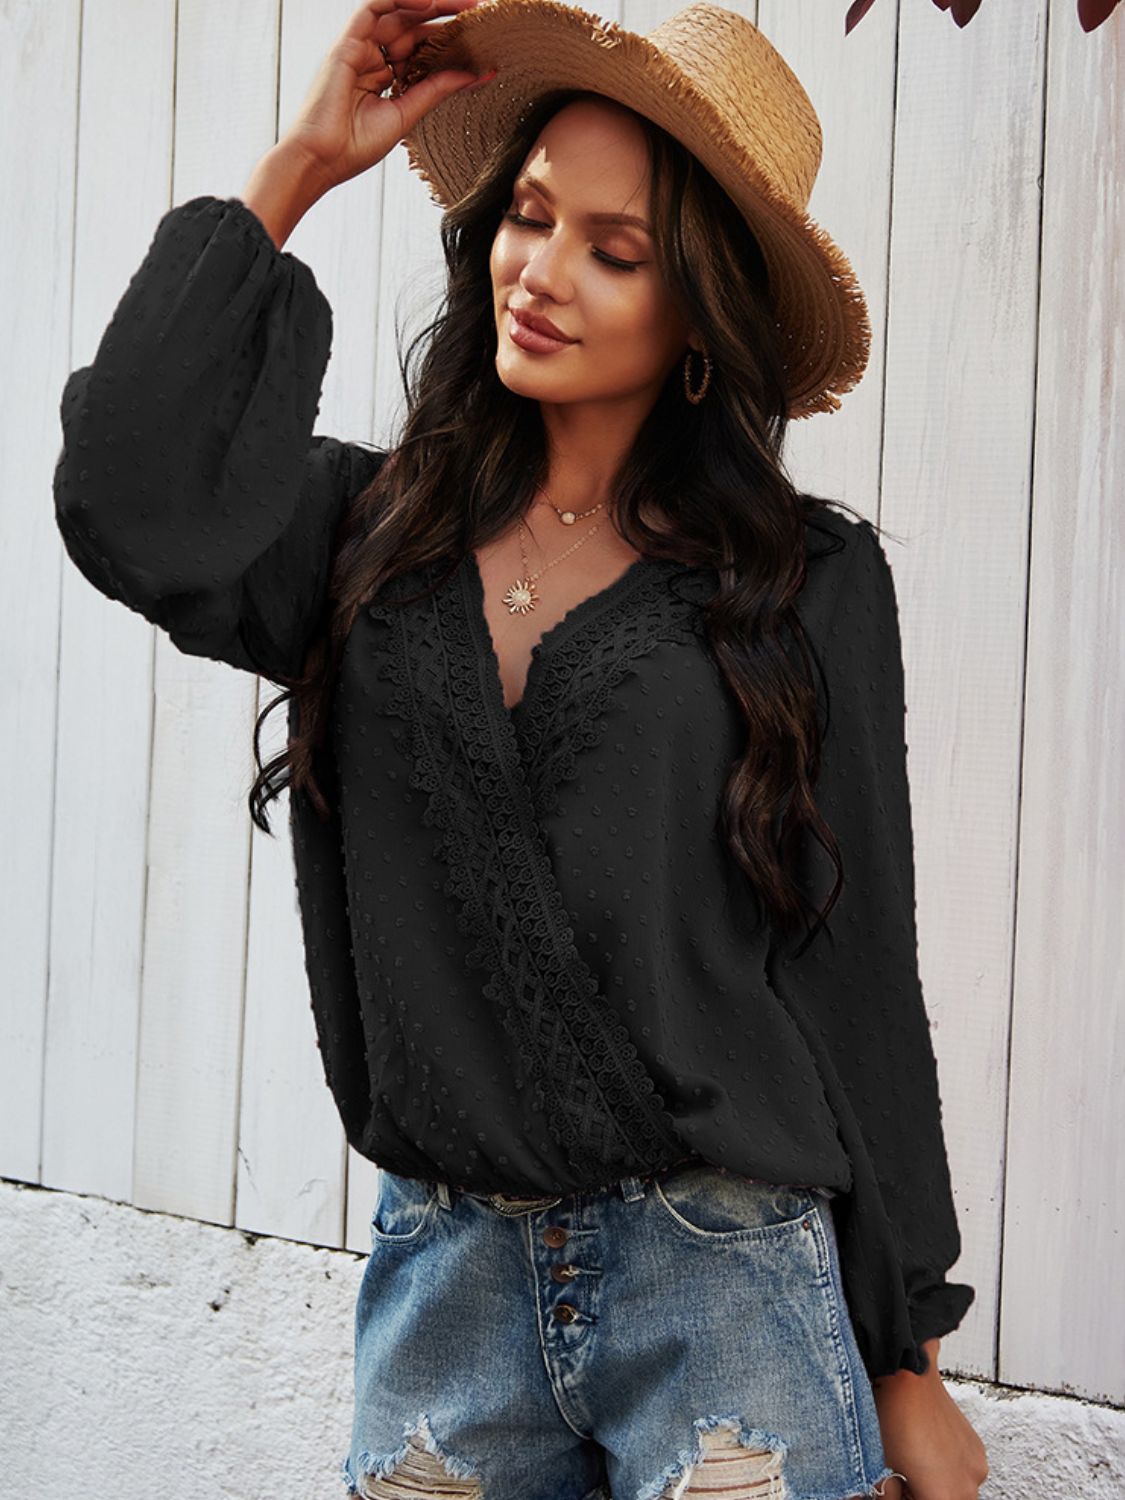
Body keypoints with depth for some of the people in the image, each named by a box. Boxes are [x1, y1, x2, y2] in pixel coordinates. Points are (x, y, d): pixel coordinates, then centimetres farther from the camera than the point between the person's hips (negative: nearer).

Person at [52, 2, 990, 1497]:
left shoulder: (806, 580, -3)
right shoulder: (371, 529, 3)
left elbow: (858, 975, 0)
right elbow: (133, 515, -17)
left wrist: (907, 1367, 3)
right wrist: (294, 173, -8)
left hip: (725, 1284, -2)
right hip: (443, 1276, 2)